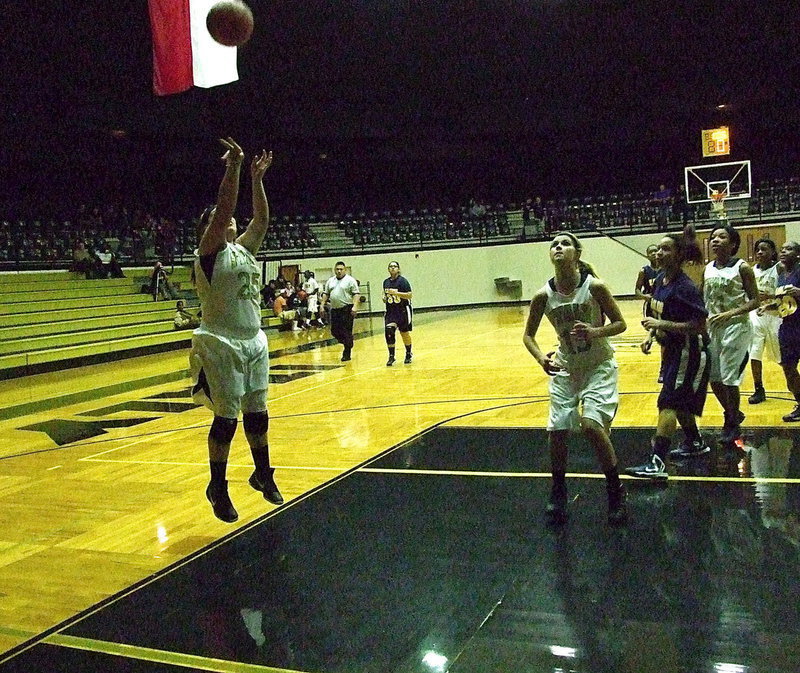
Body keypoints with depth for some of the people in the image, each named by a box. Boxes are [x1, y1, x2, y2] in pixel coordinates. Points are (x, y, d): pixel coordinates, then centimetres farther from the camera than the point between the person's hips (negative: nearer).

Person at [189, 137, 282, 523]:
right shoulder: (209, 253, -8)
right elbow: (224, 207, -20)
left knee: (257, 413, 15)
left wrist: (257, 179, 6)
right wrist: (233, 167, -22)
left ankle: (263, 474, 31)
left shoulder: (244, 249, 12)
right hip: (221, 345, -7)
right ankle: (217, 487, 14)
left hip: (254, 341, 7)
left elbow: (261, 218, 9)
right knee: (225, 418, -1)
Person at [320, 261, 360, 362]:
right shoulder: (330, 281, 13)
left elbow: (356, 294, -10)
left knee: (346, 332, -4)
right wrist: (322, 305, 8)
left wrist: (355, 306, -21)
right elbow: (325, 294, 17)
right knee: (334, 331, 7)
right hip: (334, 309, 6)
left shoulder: (350, 280, -5)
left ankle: (347, 354, 6)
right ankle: (348, 345, 28)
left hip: (346, 309, -6)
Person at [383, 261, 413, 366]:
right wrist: (384, 298, 2)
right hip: (390, 311, 4)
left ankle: (408, 355, 27)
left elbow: (410, 295, -17)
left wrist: (396, 293, -26)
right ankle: (391, 356, -7)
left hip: (402, 311, -4)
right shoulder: (386, 282, 7)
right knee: (389, 331, -14)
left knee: (404, 333, 8)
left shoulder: (402, 281, -10)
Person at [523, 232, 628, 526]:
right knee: (556, 430, -1)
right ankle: (558, 492, 23)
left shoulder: (595, 287, -19)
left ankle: (616, 493, 4)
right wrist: (541, 357, -21)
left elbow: (620, 323, -11)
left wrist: (595, 331, -30)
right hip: (565, 367, 3)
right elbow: (528, 335, -1)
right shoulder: (543, 296, -11)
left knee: (591, 425, -18)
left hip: (599, 366, -3)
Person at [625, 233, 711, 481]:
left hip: (688, 353, -9)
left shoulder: (685, 288, -23)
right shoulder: (660, 280, 3)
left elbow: (699, 326, -27)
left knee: (668, 404, -14)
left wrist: (662, 325, -27)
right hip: (671, 350, 9)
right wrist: (651, 335, 4)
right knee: (679, 403, 22)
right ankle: (695, 443, 43)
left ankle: (657, 462, -15)